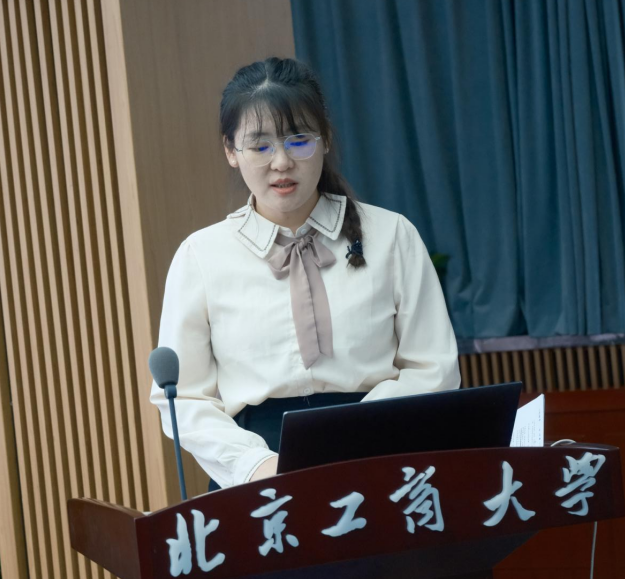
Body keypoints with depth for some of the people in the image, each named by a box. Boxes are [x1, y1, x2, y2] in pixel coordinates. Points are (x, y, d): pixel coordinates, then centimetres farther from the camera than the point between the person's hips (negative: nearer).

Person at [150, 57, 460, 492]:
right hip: (256, 486, 0)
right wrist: (255, 464, -10)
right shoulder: (202, 256, 9)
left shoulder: (390, 236, 10)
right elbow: (183, 398, 8)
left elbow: (434, 369, 8)